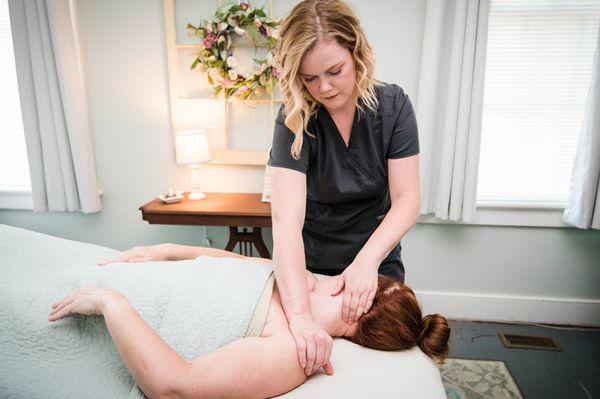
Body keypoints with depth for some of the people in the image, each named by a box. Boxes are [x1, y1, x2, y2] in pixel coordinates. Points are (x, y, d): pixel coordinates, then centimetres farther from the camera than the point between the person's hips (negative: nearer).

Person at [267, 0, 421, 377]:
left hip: (378, 261, 2)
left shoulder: (393, 105, -14)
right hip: (312, 266, -1)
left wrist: (367, 261, -34)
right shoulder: (295, 120, -21)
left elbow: (407, 200, -18)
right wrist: (300, 314, -45)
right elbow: (286, 219, -33)